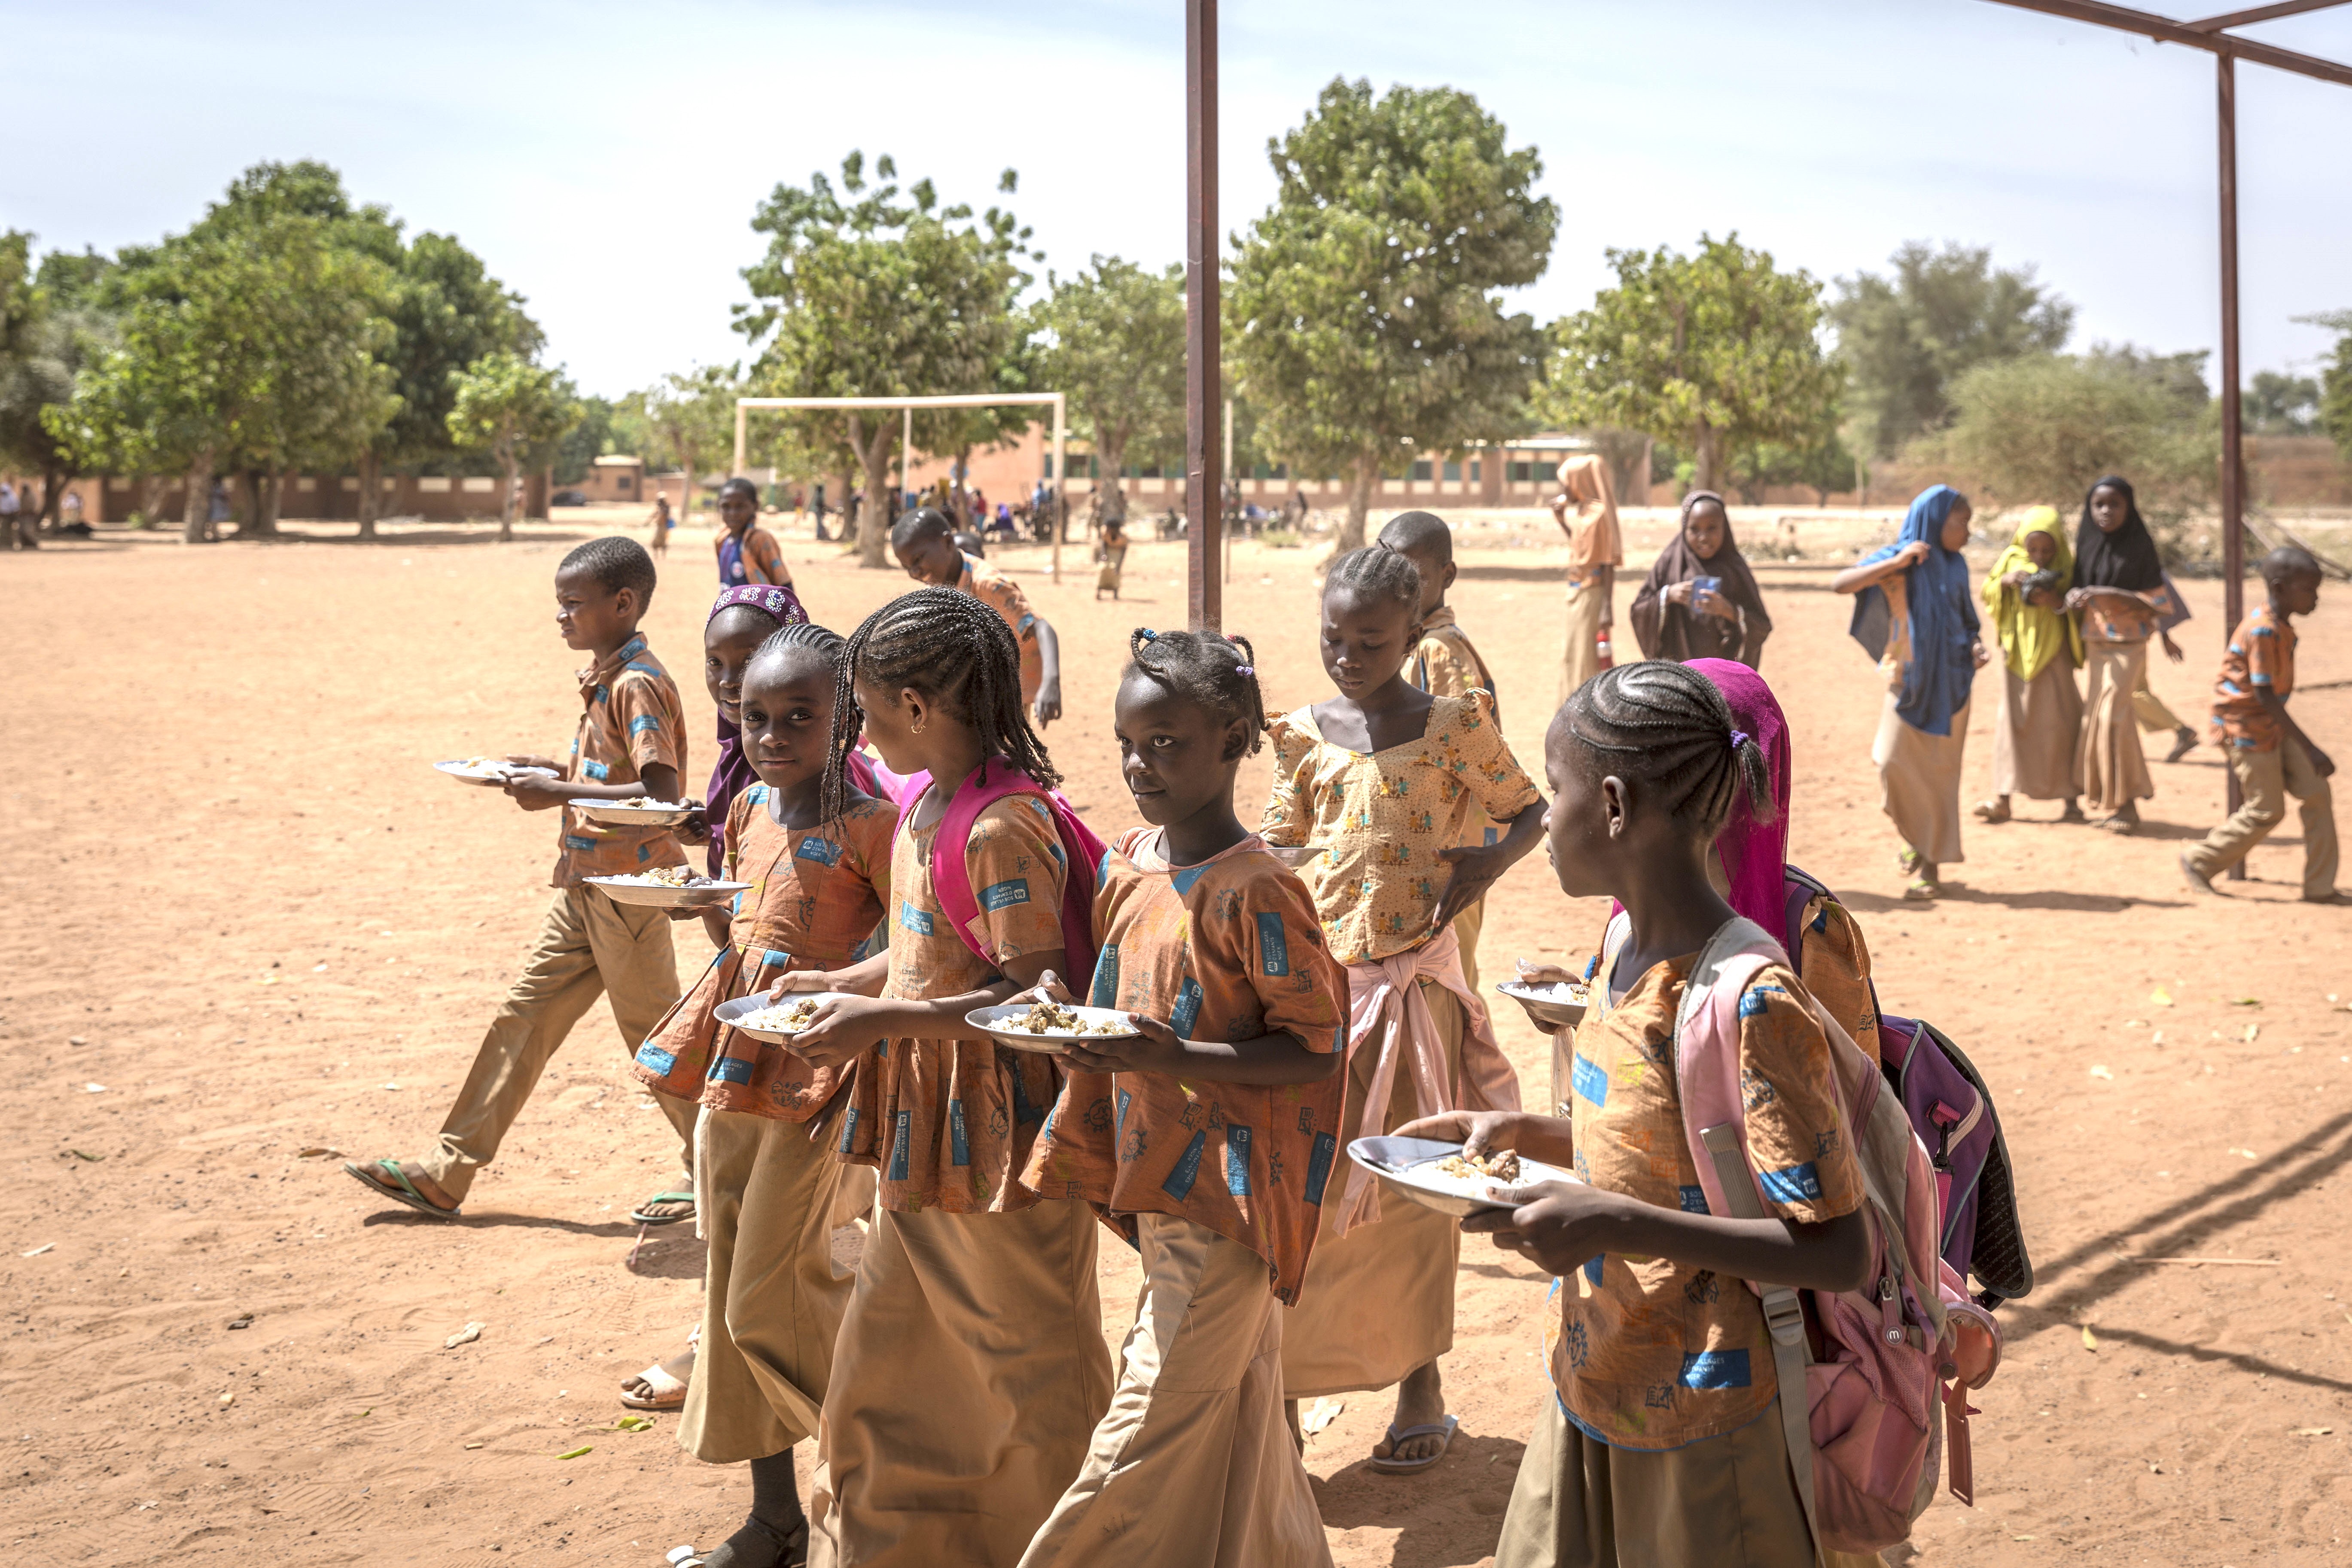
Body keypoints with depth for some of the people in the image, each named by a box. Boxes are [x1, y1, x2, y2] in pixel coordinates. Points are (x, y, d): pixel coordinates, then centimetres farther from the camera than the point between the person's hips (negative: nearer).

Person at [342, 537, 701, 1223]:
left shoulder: (638, 686, -18)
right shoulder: (607, 679, 11)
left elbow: (661, 793, -27)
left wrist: (559, 793, -27)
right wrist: (546, 767, 9)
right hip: (585, 884, 10)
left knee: (652, 1034, 1)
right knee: (523, 1013, 10)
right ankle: (445, 1175, 15)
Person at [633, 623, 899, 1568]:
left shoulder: (863, 823, -12)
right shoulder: (748, 810, 10)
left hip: (812, 1081, -8)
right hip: (733, 1071, 8)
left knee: (768, 1302, -7)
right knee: (733, 1299, 11)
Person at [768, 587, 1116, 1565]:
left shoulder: (1003, 829, -22)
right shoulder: (923, 804, 6)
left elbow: (1035, 992, -24)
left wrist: (884, 1020, -26)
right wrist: (843, 984, 8)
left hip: (994, 1138, -9)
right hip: (922, 1131, 9)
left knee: (1034, 1372, 8)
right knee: (883, 1373, 18)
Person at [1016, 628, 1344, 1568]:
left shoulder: (1255, 892, -18)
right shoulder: (1128, 864, 7)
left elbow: (1315, 1050, -17)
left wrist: (1176, 1060, -27)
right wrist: (1067, 1012, -2)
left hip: (1227, 1192, -8)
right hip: (1158, 1178, 8)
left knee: (1150, 1434, -3)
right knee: (1238, 1409, 19)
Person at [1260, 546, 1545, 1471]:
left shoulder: (1455, 728, -3)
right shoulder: (1306, 737, 5)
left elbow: (1529, 811, 7)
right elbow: (1282, 845, 13)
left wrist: (1489, 861, -12)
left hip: (1414, 980, -2)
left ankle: (1421, 1380, 22)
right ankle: (1287, 1379, 15)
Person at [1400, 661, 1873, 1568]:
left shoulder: (1751, 1006, -24)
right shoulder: (1626, 942, 3)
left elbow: (1840, 1254, -24)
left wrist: (1620, 1225, -32)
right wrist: (1525, 1135, 2)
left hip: (1700, 1440, -8)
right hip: (1591, 1392, 8)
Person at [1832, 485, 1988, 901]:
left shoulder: (1956, 566, 7)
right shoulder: (1896, 561, -5)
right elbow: (1839, 584, -18)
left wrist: (1977, 646, -3)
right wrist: (1896, 563, -23)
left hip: (1951, 683, 3)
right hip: (1908, 680, -3)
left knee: (1940, 774, 2)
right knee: (1897, 765, -8)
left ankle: (1931, 866, 8)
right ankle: (1917, 839, 19)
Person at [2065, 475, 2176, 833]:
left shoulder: (2140, 546, -7)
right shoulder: (2087, 543, 6)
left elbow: (2156, 602, -7)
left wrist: (2112, 596, -20)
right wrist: (2074, 597, -9)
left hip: (2127, 645, -5)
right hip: (2093, 643, 5)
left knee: (2112, 716, -12)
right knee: (2093, 717, 2)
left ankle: (2124, 803, -5)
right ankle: (2102, 797, 12)